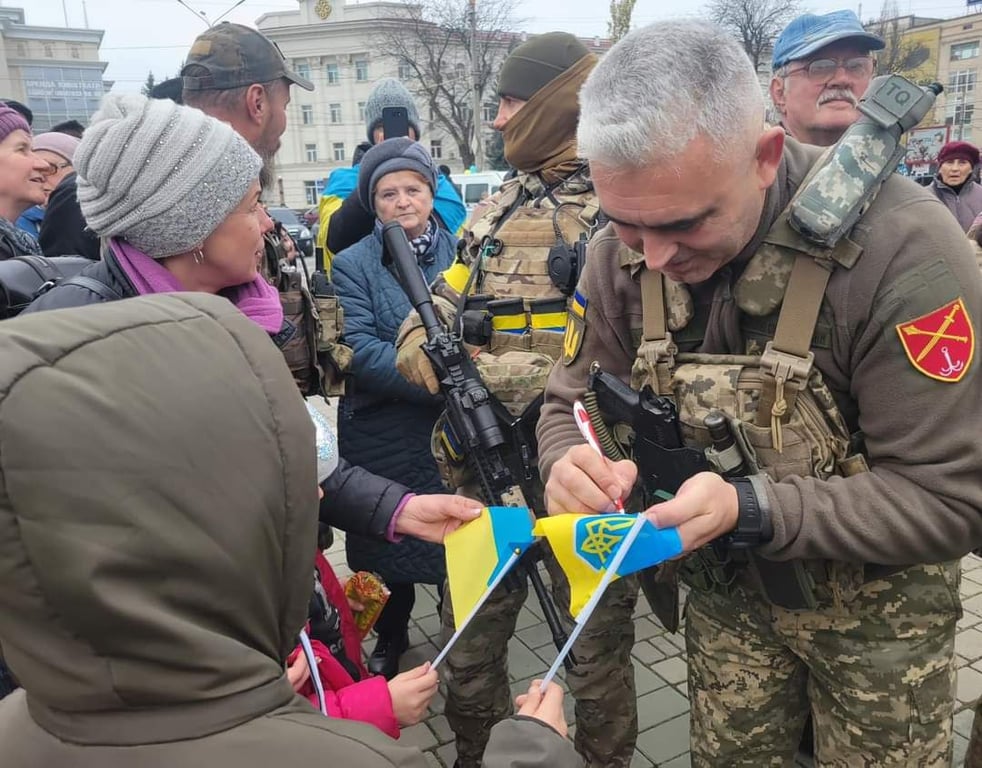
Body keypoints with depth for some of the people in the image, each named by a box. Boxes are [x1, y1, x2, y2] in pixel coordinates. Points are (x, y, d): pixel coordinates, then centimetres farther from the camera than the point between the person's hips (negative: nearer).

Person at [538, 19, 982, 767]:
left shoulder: (901, 246, -28)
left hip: (875, 602, -3)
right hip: (729, 590, 3)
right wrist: (574, 465, -28)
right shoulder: (621, 254, -14)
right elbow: (572, 406, -5)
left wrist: (750, 509, -37)